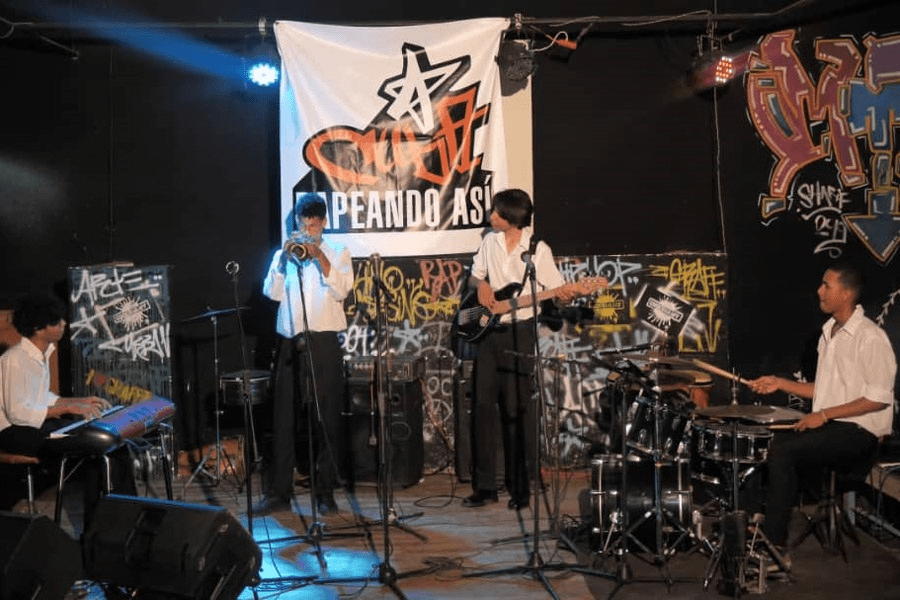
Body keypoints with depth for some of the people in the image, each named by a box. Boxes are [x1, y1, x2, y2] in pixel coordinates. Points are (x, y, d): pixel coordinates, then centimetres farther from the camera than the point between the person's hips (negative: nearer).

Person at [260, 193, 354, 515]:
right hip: (290, 343, 2)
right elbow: (272, 292, 2)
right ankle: (279, 492, 10)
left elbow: (342, 289, -6)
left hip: (324, 343, -2)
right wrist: (285, 259, -8)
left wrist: (319, 256, -12)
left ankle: (325, 492, 8)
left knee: (327, 420, 0)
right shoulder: (283, 254, 15)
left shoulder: (337, 252, 9)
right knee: (283, 420, 3)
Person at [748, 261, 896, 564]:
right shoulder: (829, 333, 14)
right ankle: (761, 526, -3)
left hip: (860, 432, -9)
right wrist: (781, 384, 9)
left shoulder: (870, 337, -15)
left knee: (783, 450, -24)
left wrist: (825, 414, -21)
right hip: (828, 425, 9)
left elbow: (879, 399, -18)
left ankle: (775, 547, -18)